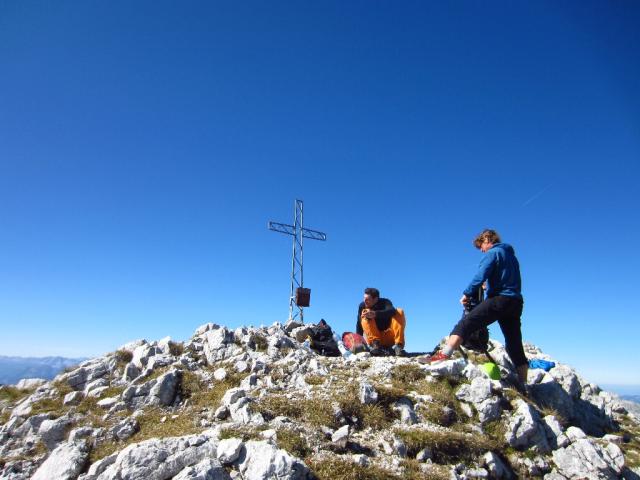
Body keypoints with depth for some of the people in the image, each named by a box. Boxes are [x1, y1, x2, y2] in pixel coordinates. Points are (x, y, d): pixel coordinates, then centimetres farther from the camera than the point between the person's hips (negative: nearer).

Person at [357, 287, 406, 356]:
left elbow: (391, 311, -34)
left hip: (389, 338, 0)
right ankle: (375, 344, -31)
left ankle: (398, 345, -29)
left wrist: (375, 314, -50)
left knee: (399, 312, -21)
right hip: (374, 337, 0)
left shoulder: (385, 302, -10)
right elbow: (359, 324, -8)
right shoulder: (362, 305, -5)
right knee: (365, 316, -22)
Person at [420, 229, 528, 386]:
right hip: (516, 303, 8)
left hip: (499, 299, -8)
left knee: (465, 323, -16)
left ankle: (443, 355, -30)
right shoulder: (511, 255, 25)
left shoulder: (493, 253, -1)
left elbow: (481, 276, -15)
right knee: (515, 345, 14)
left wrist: (467, 294, -8)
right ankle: (523, 384, 19)